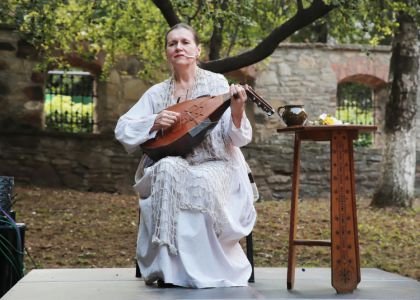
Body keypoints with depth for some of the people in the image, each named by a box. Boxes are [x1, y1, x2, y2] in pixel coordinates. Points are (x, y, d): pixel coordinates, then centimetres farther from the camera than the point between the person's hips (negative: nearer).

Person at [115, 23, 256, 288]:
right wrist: (154, 122, -13)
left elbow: (238, 139, -5)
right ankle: (168, 264, -31)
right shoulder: (157, 93, 9)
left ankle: (208, 266, -23)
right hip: (171, 166, 2)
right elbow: (122, 130, 4)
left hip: (214, 167, -2)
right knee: (168, 170, -34)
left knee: (203, 183, -37)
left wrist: (237, 112, -26)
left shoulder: (217, 84, 1)